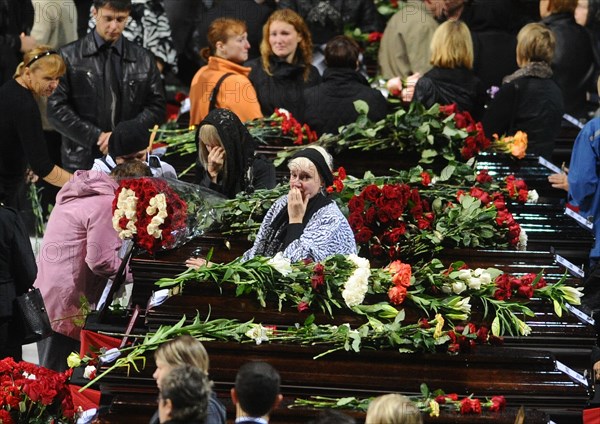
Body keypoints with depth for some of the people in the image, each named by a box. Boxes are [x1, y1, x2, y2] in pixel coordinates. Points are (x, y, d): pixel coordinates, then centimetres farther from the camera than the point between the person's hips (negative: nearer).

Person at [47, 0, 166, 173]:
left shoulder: (144, 60, 9)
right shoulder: (70, 57, 3)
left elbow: (156, 107, 8)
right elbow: (57, 108, -2)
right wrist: (96, 137, -12)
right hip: (82, 161, -1)